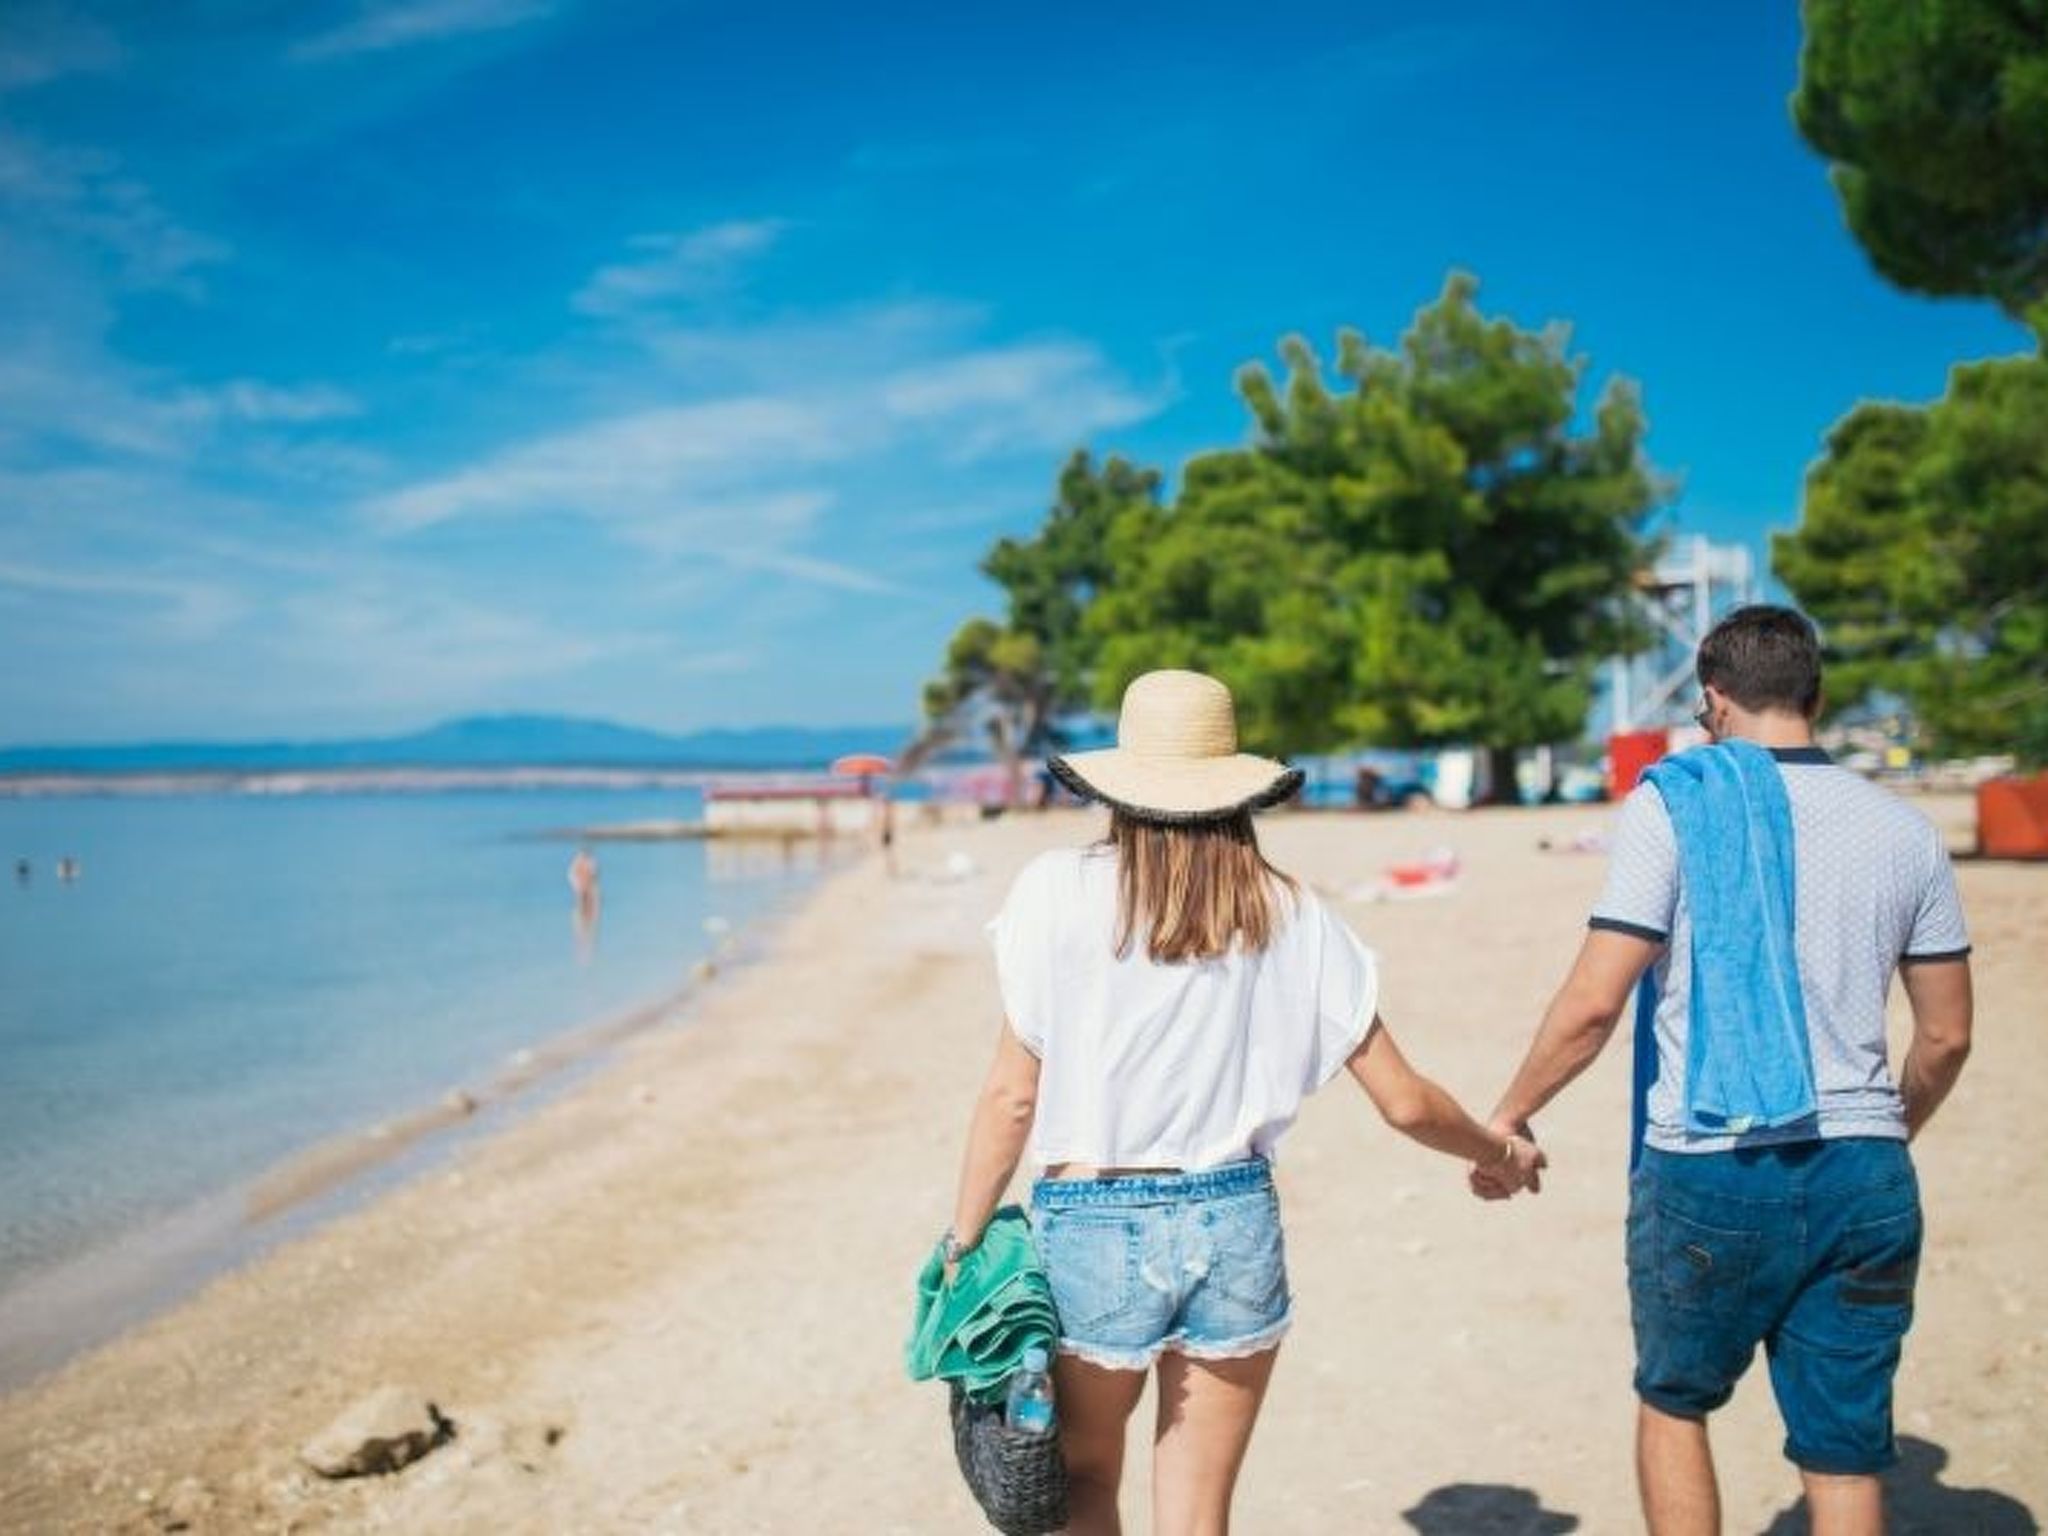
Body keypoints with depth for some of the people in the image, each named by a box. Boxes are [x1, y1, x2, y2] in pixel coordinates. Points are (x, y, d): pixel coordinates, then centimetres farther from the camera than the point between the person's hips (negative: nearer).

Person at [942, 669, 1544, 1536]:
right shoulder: (1288, 915, 1)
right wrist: (1502, 1154, 23)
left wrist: (962, 1245, 4)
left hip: (1093, 1226, -1)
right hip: (1235, 1225, 2)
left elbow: (1012, 1096, -7)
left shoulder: (1061, 891, -6)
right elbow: (1404, 1101, 4)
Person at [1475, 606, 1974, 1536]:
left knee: (1672, 1405, 19)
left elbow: (1593, 1003, -11)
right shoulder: (1904, 831, 7)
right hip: (1866, 1180, 4)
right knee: (1845, 1454, 12)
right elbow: (1947, 1034, 12)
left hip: (1710, 1176, -3)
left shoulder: (1675, 803, -6)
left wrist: (1508, 1118, 2)